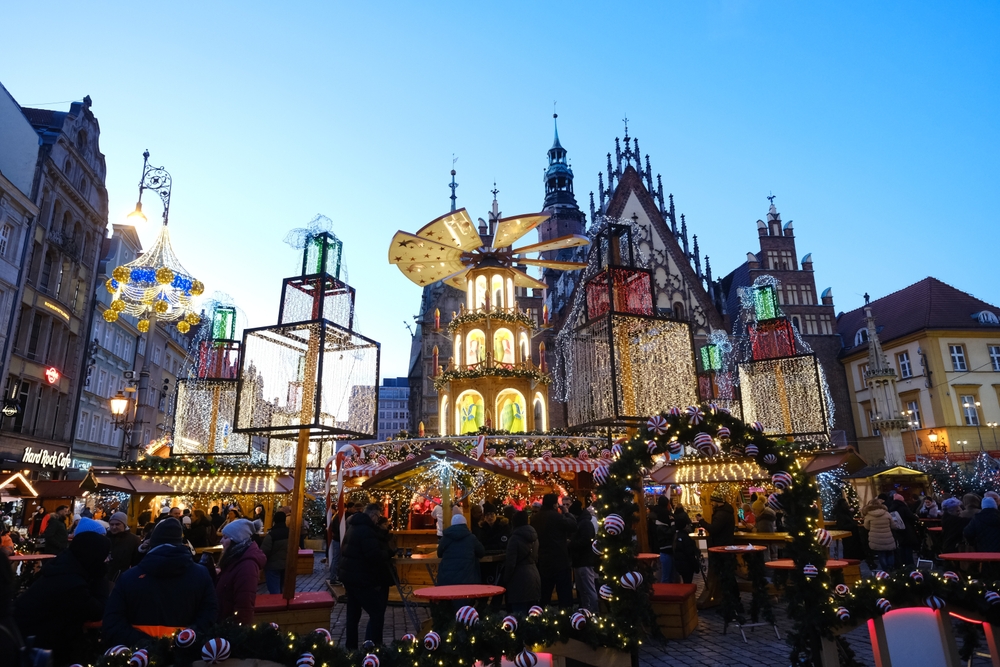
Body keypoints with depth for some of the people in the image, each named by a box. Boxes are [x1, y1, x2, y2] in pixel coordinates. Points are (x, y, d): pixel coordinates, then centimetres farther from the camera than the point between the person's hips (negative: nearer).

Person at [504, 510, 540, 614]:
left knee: (520, 614, -5)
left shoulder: (515, 538, -13)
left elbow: (511, 563, -14)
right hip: (534, 576, 8)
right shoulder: (534, 536, 9)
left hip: (520, 578, -8)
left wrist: (505, 580, -4)